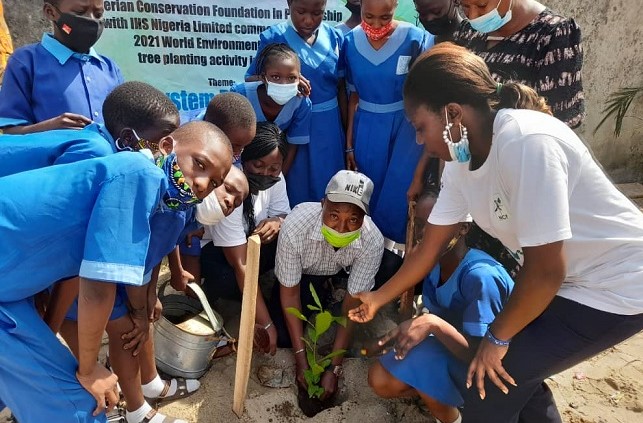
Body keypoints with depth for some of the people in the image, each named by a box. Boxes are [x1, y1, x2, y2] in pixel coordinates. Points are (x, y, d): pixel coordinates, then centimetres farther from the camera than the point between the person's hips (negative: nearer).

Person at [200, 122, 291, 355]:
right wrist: (265, 324, -35)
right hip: (207, 249, -5)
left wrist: (277, 222, -30)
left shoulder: (274, 179, -17)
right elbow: (240, 265, -36)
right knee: (228, 279, -38)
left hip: (249, 241, 6)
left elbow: (284, 214, -2)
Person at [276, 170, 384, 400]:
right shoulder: (295, 226, -39)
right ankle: (320, 299, 12)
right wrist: (301, 360, -24)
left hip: (341, 273, 3)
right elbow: (290, 293, -26)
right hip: (302, 273, -2)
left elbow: (353, 303, -26)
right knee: (284, 336, -15)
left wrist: (334, 368, -24)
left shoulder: (372, 241, -36)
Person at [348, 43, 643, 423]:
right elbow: (429, 249, 3)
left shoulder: (527, 142, -32)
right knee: (514, 369, 17)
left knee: (490, 380, -5)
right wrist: (378, 298, 12)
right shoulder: (461, 160, -6)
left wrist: (498, 336, -12)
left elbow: (546, 271, -28)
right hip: (570, 279, 7)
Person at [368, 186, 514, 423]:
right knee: (380, 380, -5)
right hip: (456, 351, 7)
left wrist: (434, 324, -42)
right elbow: (430, 318, 2)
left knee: (422, 359, -32)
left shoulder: (480, 276, -32)